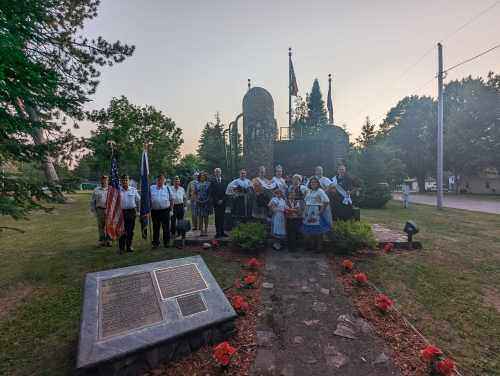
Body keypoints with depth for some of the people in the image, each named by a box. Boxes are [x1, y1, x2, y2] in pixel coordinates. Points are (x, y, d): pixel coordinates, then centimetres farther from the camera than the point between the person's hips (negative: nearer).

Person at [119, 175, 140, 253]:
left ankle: (129, 246, 21)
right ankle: (121, 248, 12)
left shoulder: (133, 190, 5)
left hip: (132, 212, 2)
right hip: (121, 212, -2)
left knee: (130, 230, 8)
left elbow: (138, 200, 12)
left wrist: (137, 209, 13)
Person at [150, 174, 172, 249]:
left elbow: (171, 199, 12)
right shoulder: (152, 188, 7)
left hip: (165, 211, -1)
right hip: (154, 211, 1)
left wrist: (170, 208, 10)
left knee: (166, 227, 3)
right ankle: (155, 243, 22)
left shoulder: (167, 188, 7)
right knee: (156, 228, 10)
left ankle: (167, 242, 15)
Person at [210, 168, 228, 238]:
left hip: (222, 202, 2)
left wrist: (222, 200, -4)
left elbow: (225, 191, 5)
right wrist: (217, 200, -8)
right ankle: (217, 232, 3)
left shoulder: (224, 181, 8)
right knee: (217, 217, 0)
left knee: (222, 217, 3)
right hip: (216, 202, -2)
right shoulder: (212, 181, 4)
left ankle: (222, 232, 8)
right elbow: (212, 192, -1)